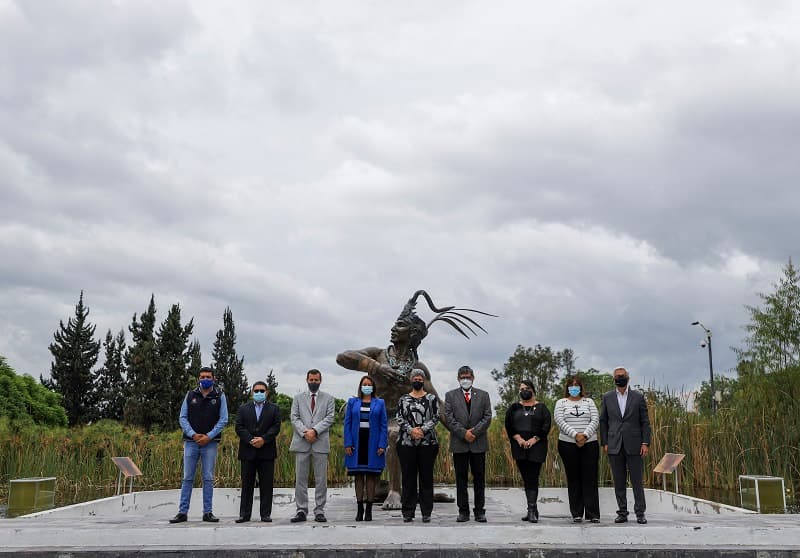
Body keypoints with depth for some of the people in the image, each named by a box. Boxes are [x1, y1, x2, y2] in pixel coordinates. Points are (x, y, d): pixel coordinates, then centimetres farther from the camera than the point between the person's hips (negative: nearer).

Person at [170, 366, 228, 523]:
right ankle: (182, 512, 7)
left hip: (210, 443, -1)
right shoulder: (190, 395, 8)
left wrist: (209, 436, -9)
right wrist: (193, 434, -8)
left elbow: (223, 419, 0)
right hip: (191, 442, 1)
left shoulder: (219, 396, 5)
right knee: (187, 478, 3)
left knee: (208, 479, 2)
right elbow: (182, 418, 6)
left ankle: (207, 512, 8)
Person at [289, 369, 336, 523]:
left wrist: (314, 430, -13)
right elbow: (294, 418, 4)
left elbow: (329, 418, 0)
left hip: (320, 443, -1)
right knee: (300, 479, 1)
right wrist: (305, 432, -11)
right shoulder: (298, 397, 13)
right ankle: (301, 510, 7)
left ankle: (319, 511, 6)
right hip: (301, 443, 1)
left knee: (321, 480, 1)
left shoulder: (328, 398, 10)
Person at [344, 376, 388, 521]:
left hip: (372, 443, -1)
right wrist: (348, 444, -5)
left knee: (371, 476, 1)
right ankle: (359, 509, 10)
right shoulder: (352, 402, 9)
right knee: (358, 476, 5)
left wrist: (382, 445, -7)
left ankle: (369, 510, 7)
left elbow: (384, 425, 3)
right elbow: (347, 423, 5)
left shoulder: (379, 403, 7)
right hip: (357, 443, 1)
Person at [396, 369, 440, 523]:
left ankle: (426, 512, 8)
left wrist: (423, 429, -14)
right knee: (408, 477, 3)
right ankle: (408, 512, 10)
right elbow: (399, 419, 3)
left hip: (427, 442, -1)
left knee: (426, 477, 2)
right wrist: (411, 430, -12)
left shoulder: (432, 398, 7)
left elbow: (435, 417, -1)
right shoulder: (403, 399, 10)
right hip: (406, 443, 1)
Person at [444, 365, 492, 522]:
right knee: (461, 479, 3)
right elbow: (448, 418, -2)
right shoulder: (450, 395, 7)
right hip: (459, 444, 0)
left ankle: (480, 511, 9)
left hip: (478, 443, 1)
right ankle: (463, 511, 9)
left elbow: (487, 417, 2)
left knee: (479, 479, 3)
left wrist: (474, 432, -10)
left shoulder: (483, 395, 10)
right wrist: (463, 433, -11)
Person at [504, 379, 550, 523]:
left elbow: (546, 426, -2)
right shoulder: (514, 408, 13)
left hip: (537, 446, -3)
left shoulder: (541, 407, 7)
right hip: (519, 447, 3)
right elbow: (508, 425, 4)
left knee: (532, 478, -10)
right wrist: (518, 438, -10)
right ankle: (533, 510, 13)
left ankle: (531, 510, -11)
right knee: (526, 478, 5)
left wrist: (534, 439, -12)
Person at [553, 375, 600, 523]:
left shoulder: (589, 401, 12)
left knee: (590, 477, -3)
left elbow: (595, 420, 1)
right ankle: (576, 514, 8)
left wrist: (585, 435, -13)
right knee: (573, 479, 3)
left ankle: (593, 513, -1)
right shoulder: (561, 403, 9)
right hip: (568, 444, 0)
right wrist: (575, 435, -17)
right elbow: (560, 421, -5)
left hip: (590, 444, 1)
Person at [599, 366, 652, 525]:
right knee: (619, 482, 5)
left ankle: (640, 513, 8)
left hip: (634, 445, -1)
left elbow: (645, 422, 4)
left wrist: (645, 443, -4)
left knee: (637, 481, 0)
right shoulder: (607, 398, 8)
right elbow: (603, 421, 10)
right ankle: (622, 513, 12)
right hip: (614, 446, 1)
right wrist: (604, 443, 3)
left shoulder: (638, 397, 4)